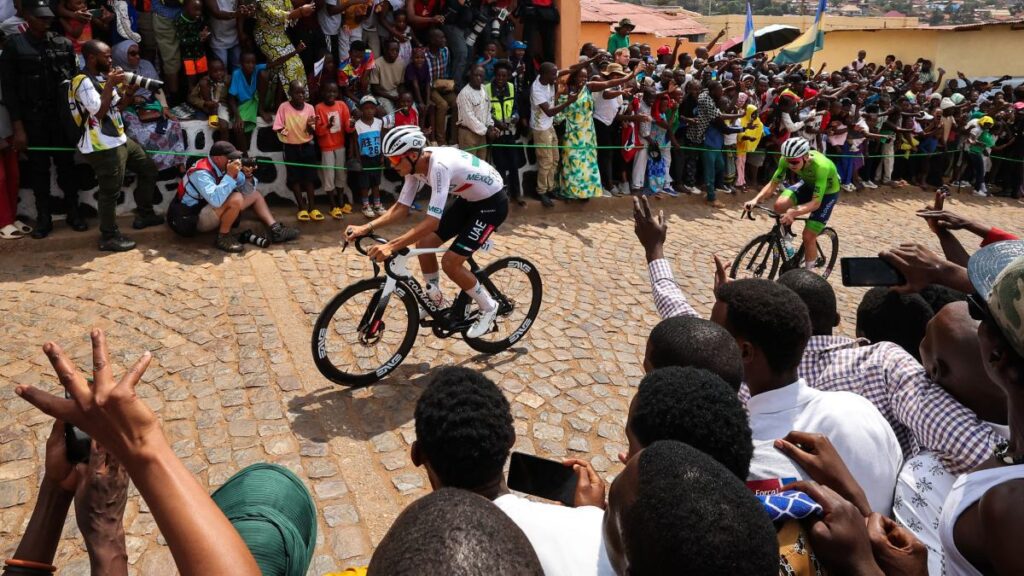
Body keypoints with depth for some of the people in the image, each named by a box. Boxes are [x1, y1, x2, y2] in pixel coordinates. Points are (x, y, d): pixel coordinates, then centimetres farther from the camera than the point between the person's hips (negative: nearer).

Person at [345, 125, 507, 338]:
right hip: (469, 199, 9)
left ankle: (488, 308, 8)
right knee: (424, 244, 2)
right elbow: (401, 207, -3)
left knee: (450, 262, -13)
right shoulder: (415, 165, -9)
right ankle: (435, 300, 22)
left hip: (492, 202, -8)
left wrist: (391, 246, -45)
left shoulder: (440, 166, -35)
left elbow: (432, 222, -40)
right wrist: (366, 228, -16)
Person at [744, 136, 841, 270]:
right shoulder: (788, 159, -27)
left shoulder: (821, 166, -40)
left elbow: (816, 202, -42)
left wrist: (794, 213, -59)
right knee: (779, 205, -24)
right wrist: (755, 200, -39)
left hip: (827, 192, -4)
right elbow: (773, 184, -21)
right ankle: (786, 235, 4)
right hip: (808, 185, 5)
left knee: (808, 236, -11)